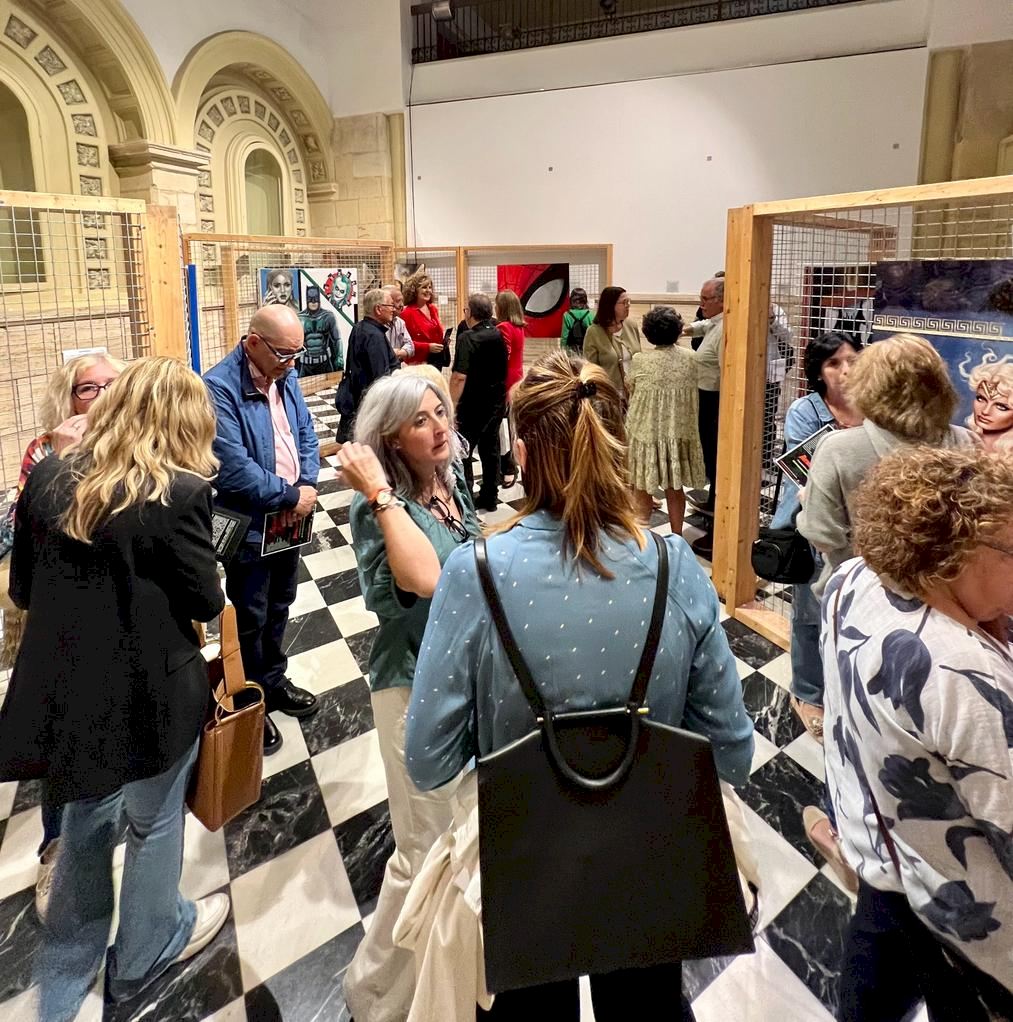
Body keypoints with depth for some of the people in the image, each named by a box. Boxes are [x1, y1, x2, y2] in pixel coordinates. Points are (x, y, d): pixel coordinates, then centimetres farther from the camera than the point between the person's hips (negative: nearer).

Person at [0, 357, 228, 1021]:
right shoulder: (181, 492, -21)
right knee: (154, 823, 20)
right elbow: (207, 602, -12)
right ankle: (146, 951, 43)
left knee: (86, 826, 25)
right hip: (150, 693, -5)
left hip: (67, 686, 6)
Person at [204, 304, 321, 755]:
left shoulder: (285, 377, 2)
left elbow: (306, 434, 8)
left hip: (290, 518, 8)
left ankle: (273, 681, 43)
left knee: (279, 607, 23)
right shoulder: (219, 388, -24)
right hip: (250, 526, -7)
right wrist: (291, 496, -19)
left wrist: (308, 486, -10)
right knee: (250, 619, 9)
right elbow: (235, 469, -29)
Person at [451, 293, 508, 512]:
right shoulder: (498, 335, 5)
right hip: (497, 402, 7)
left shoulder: (467, 338, -17)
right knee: (491, 449, 15)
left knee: (462, 453, 2)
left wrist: (451, 405, -21)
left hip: (473, 405, -7)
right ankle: (490, 497, 22)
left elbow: (459, 376, -24)